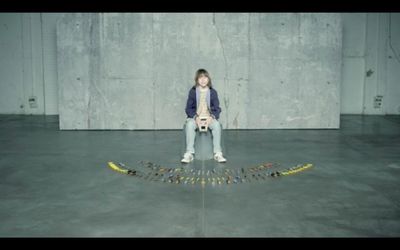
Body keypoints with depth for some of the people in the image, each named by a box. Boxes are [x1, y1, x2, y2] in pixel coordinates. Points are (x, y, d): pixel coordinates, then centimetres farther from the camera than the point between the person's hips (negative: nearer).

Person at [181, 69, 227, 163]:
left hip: (209, 117, 0)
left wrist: (212, 117, -20)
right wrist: (196, 117, -19)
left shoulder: (212, 92, 3)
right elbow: (188, 108, 0)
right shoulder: (193, 91, 2)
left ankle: (218, 153, -25)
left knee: (216, 125, -32)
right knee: (190, 124, -34)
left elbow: (217, 109, 2)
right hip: (195, 117, 0)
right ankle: (189, 153, -30)